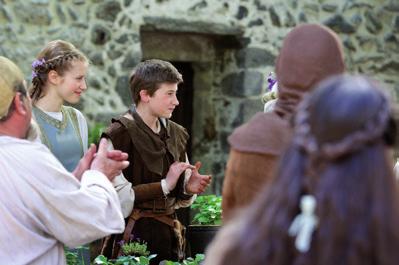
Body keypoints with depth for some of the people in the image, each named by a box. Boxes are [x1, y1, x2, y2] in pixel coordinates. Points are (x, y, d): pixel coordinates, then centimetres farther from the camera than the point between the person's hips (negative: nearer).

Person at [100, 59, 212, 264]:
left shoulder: (175, 133, 10)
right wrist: (164, 185, -17)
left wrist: (188, 188, -4)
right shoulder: (119, 133, -10)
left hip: (170, 236, 6)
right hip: (133, 236, -6)